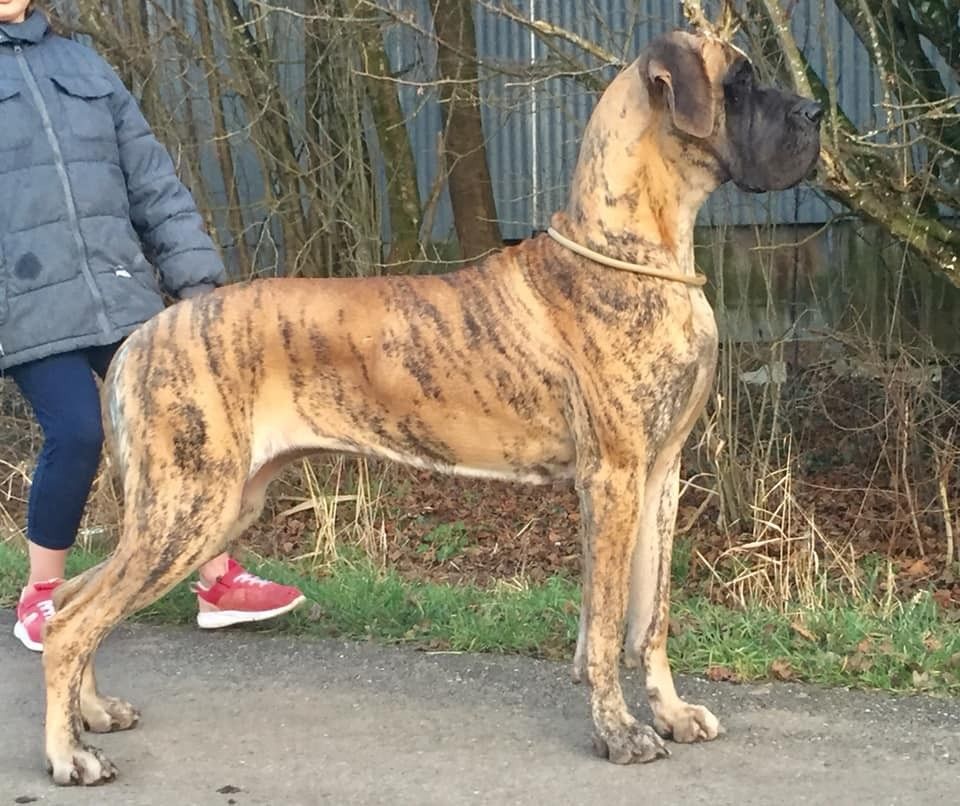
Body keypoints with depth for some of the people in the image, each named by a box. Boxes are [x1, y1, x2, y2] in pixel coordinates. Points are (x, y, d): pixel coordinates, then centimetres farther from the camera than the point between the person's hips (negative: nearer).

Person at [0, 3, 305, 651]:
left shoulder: (82, 65, 15)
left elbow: (151, 179, 14)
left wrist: (195, 276, 8)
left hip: (121, 293, 4)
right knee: (77, 433, -14)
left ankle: (219, 581, 13)